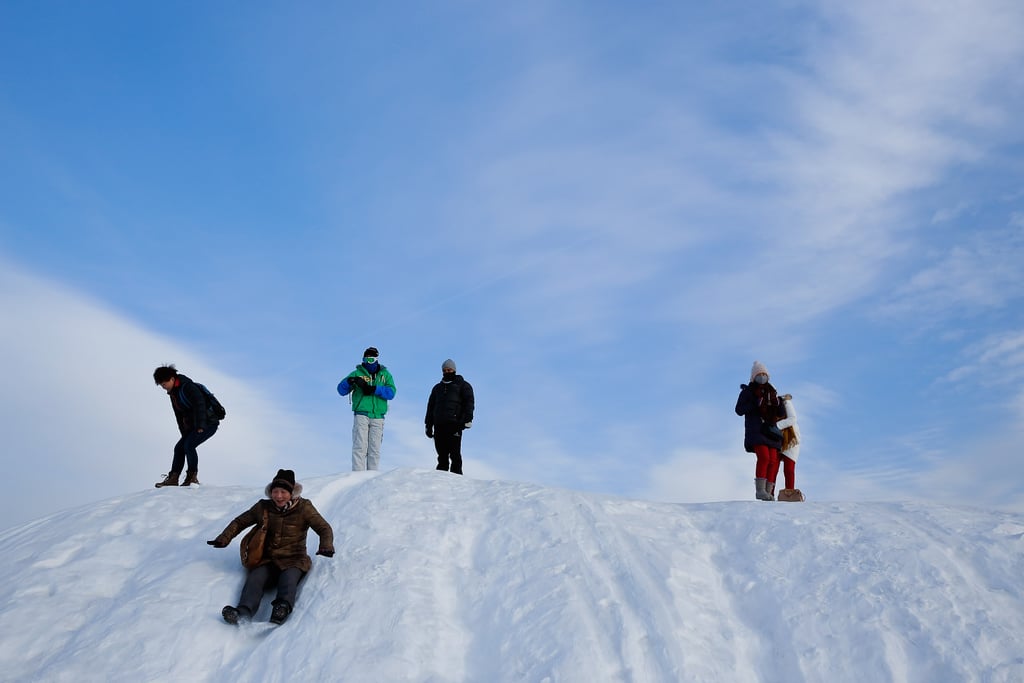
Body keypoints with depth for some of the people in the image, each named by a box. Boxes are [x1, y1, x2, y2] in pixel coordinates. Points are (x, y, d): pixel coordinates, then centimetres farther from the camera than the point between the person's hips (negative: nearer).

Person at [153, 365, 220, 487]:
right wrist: (184, 433, 11)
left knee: (189, 445, -21)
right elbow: (179, 415, 17)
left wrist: (200, 426, -27)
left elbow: (200, 405, -25)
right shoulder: (172, 393, 12)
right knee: (179, 448, 4)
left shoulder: (188, 387, -17)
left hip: (209, 423, -9)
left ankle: (192, 476, -10)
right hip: (194, 425, 9)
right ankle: (173, 478, 8)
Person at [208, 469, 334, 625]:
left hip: (294, 560, -2)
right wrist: (223, 539, 6)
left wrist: (326, 546, -22)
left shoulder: (303, 508, 3)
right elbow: (239, 522, 22)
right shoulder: (263, 508, 11)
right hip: (267, 560, 3)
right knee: (254, 579, -28)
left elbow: (324, 528, -1)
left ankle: (284, 606, -60)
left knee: (288, 578, -35)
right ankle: (243, 612, -51)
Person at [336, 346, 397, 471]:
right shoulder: (357, 373, 10)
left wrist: (374, 389, -17)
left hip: (378, 416, 1)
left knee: (375, 449, 2)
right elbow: (341, 390, 2)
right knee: (360, 447, -8)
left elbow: (391, 392, -3)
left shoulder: (385, 375, 13)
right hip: (361, 414, -1)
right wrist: (349, 382, -19)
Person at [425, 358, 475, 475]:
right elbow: (431, 407, 25)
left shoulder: (462, 385, 12)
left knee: (454, 454, -11)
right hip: (439, 425, 5)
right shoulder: (437, 387, 26)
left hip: (454, 424, -5)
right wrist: (428, 425, 16)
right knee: (442, 455, 2)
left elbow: (469, 403, 1)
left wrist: (466, 420, -12)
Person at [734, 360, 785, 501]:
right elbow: (739, 410, -4)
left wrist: (775, 403, 0)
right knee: (764, 456, -22)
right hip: (756, 430, -6)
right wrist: (755, 403, -14)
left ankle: (768, 491, 0)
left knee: (773, 461, -3)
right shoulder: (747, 392, 6)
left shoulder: (771, 392, 20)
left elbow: (779, 412, 21)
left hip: (770, 430, 6)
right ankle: (760, 489, -21)